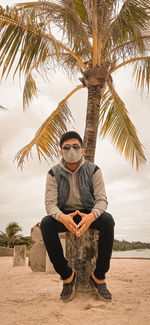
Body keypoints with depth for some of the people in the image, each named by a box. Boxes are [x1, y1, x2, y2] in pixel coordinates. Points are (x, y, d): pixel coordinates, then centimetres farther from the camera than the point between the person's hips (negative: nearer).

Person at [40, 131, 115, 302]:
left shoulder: (93, 170, -6)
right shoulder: (54, 173, -6)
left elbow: (101, 199, -13)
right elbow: (50, 203, -14)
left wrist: (91, 216, -38)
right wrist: (62, 217, -39)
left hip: (88, 214, 0)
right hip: (64, 215, 1)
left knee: (108, 220, -32)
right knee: (45, 223, -31)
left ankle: (99, 276, -18)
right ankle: (67, 275, -18)